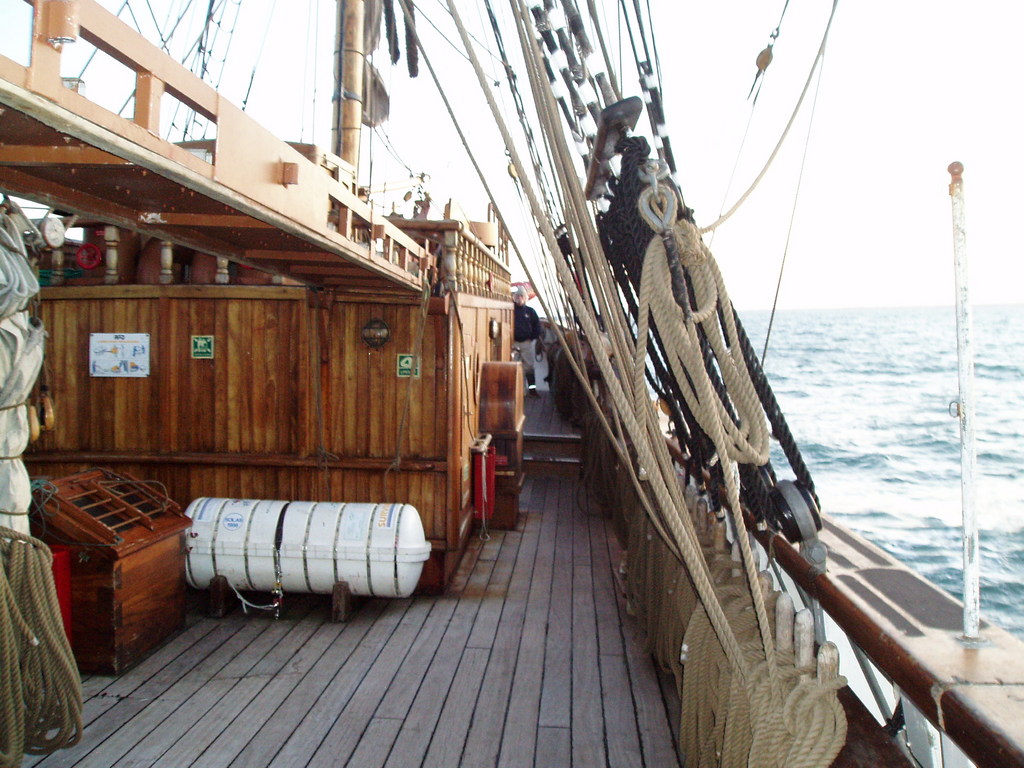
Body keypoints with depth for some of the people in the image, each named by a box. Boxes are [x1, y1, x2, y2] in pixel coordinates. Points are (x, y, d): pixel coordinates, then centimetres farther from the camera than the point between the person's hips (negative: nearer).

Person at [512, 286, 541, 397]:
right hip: (514, 342, -1)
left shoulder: (530, 311, 6)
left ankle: (532, 388, 8)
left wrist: (533, 338, -1)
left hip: (527, 342, 1)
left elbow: (537, 325, 9)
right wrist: (510, 341, -6)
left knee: (529, 366, 4)